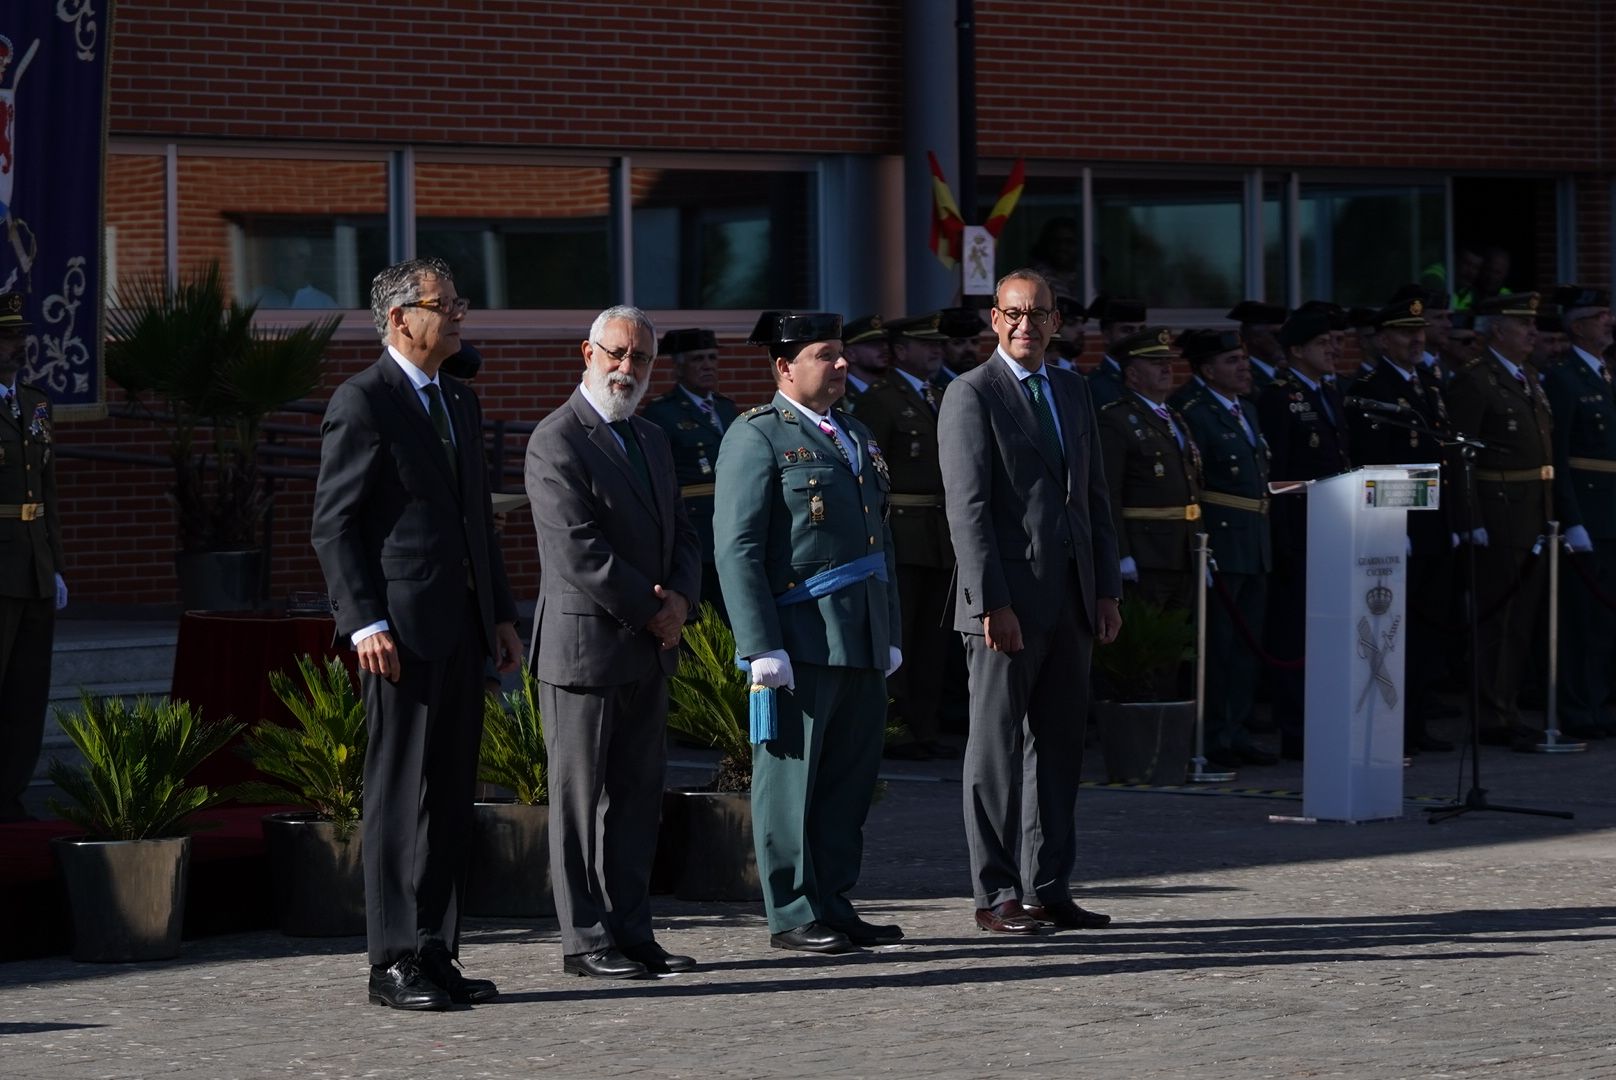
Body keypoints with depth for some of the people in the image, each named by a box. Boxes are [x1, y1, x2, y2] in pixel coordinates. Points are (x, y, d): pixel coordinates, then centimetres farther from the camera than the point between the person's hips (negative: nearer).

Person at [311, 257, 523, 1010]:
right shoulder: (363, 403, -7)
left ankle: (436, 954, 13)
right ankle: (394, 962, -3)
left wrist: (501, 613, 16)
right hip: (401, 634, -8)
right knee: (400, 797, -5)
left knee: (450, 798, 9)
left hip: (462, 629, 8)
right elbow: (334, 524, -11)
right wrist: (364, 623, -18)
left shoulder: (460, 404, 18)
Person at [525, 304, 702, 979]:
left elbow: (681, 536, 18)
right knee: (581, 801, -1)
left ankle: (630, 930, 15)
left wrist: (680, 596, -3)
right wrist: (650, 613, -13)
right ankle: (585, 941, 2)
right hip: (585, 649, -8)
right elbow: (578, 550, -18)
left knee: (637, 798, 9)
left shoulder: (651, 440, 17)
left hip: (649, 650, 8)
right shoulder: (557, 441, -10)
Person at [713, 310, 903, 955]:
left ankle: (834, 906, 17)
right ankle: (793, 915, 1)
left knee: (849, 780, 9)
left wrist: (890, 633, 20)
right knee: (792, 776, -2)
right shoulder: (756, 438, -5)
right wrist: (762, 646, -18)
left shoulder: (857, 437, 20)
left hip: (862, 644, 8)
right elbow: (737, 549, -11)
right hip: (799, 643, -8)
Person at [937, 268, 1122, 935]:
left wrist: (1107, 590, 11)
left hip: (1070, 603, 7)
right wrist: (993, 602, -18)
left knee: (1058, 747, 9)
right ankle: (995, 896, 4)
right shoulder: (971, 396, -6)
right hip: (1008, 603, -7)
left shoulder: (1072, 391, 15)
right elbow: (967, 507, -12)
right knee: (997, 750, 0)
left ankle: (1048, 889, 15)